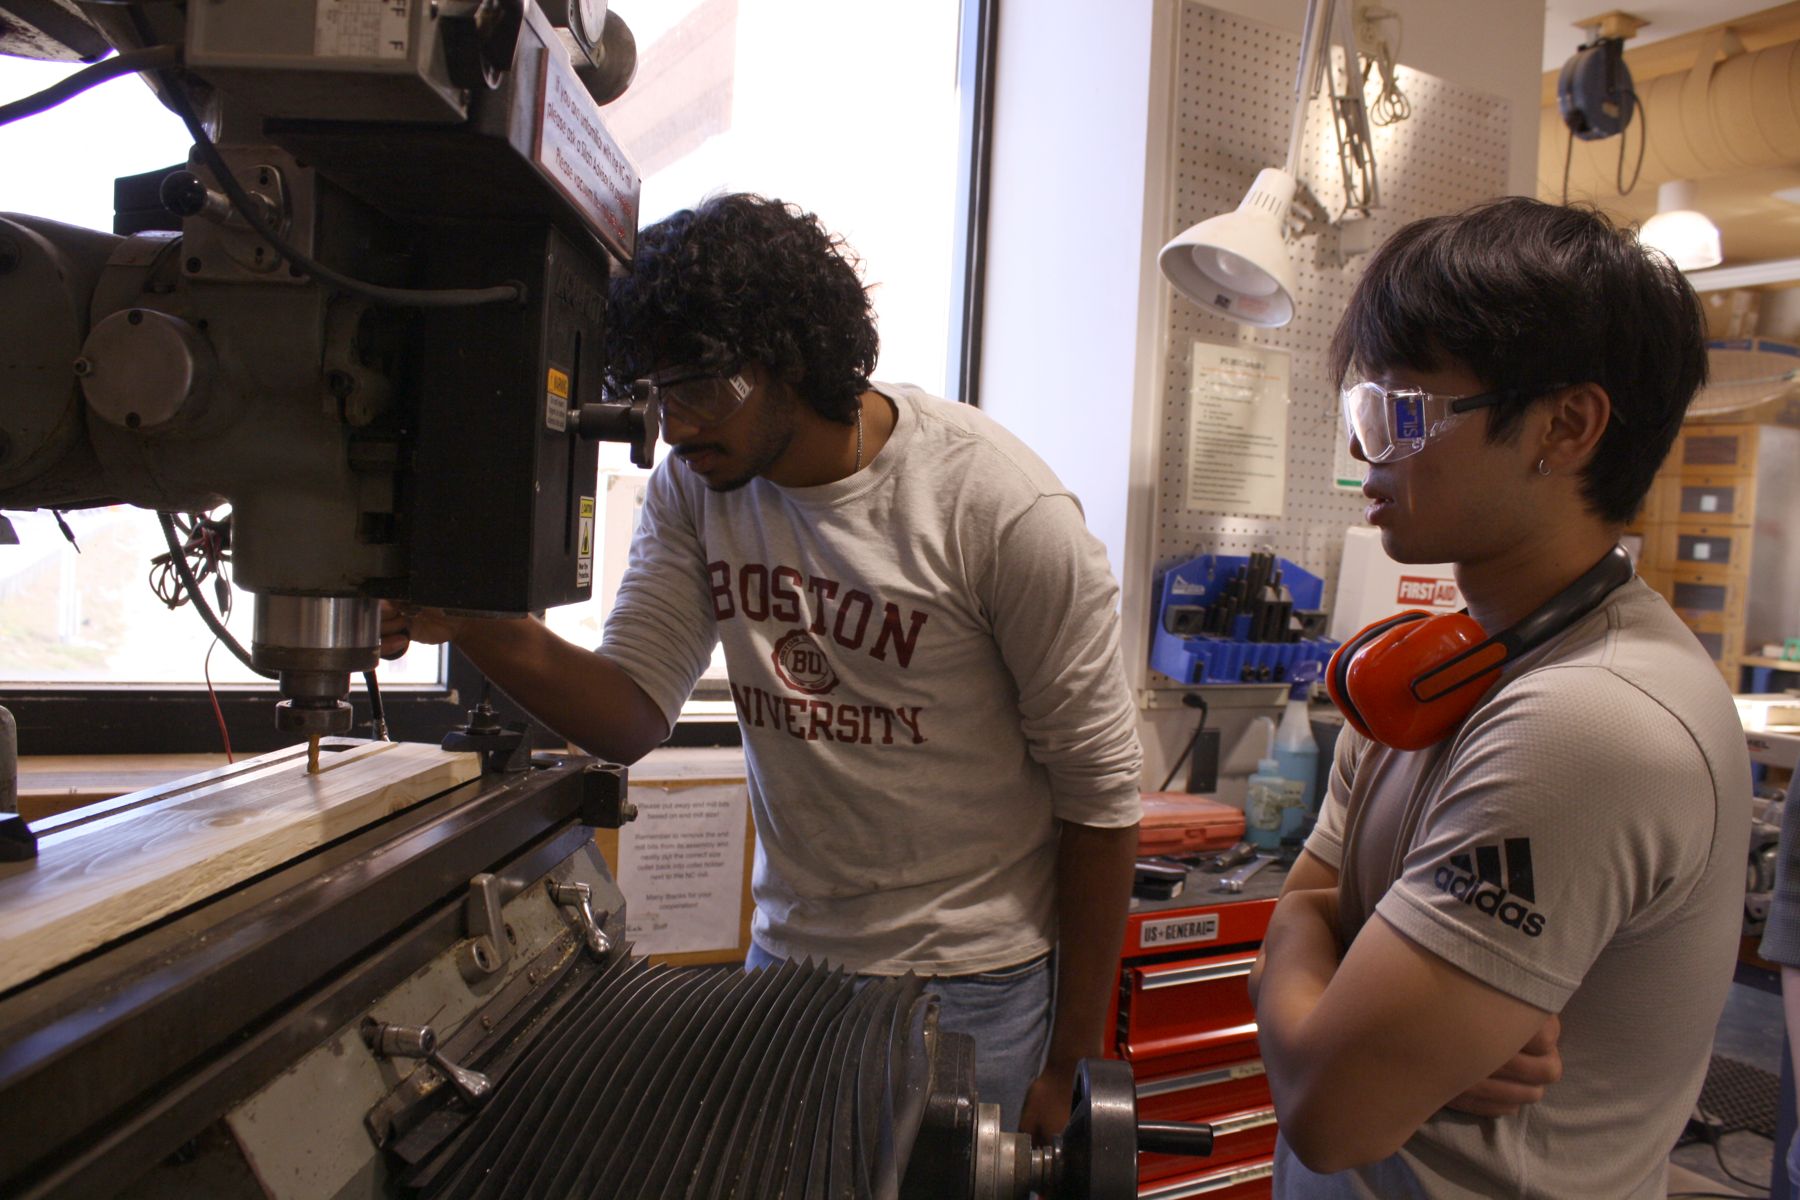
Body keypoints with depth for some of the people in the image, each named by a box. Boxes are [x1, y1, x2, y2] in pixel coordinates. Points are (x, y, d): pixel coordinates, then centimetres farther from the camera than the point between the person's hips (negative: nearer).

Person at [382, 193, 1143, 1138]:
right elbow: (632, 715, -5)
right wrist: (480, 627, -25)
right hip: (785, 953, 4)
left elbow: (1099, 792, -14)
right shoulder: (694, 484, -4)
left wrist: (1070, 1065, -8)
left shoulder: (1004, 510, -21)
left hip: (971, 987, -4)